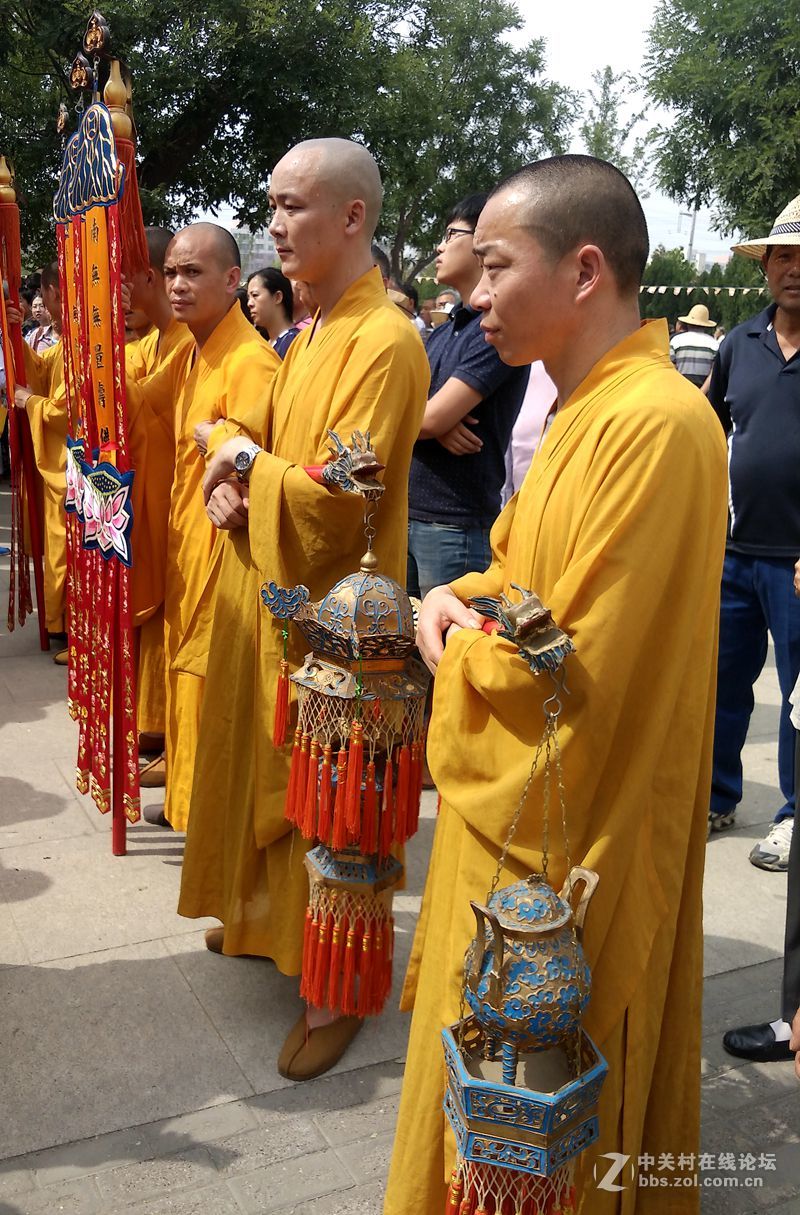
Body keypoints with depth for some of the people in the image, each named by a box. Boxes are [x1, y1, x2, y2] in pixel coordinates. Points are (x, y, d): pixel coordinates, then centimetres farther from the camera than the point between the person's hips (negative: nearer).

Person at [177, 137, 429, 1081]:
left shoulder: (384, 340, -20)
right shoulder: (313, 331, 11)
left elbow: (337, 497, -26)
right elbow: (257, 434, 15)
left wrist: (249, 468, -9)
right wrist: (233, 485, -7)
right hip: (273, 590, 9)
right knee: (270, 769, 21)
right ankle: (268, 917, 42)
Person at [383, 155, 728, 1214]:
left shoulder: (657, 424, -25)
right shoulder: (587, 409, 6)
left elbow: (581, 673, -27)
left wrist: (463, 652, -9)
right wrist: (454, 600, -2)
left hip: (570, 837, -9)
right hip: (519, 809, 9)